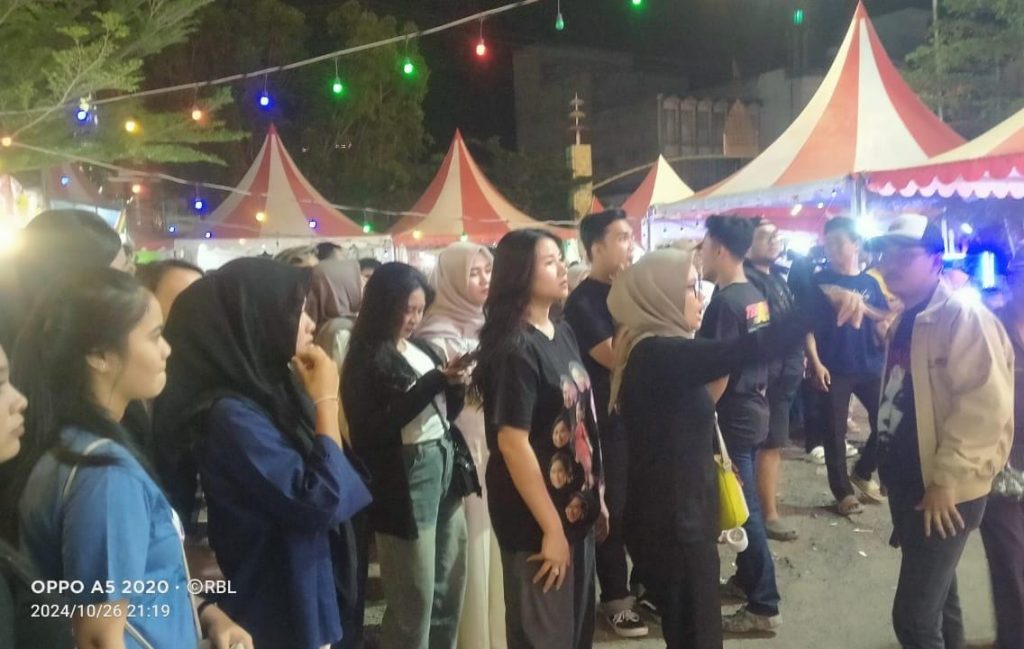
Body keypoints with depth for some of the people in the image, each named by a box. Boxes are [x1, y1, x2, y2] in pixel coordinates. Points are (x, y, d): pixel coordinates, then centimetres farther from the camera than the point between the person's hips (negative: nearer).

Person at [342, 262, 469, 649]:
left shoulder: (423, 349, 10)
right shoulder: (367, 359, -9)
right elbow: (373, 429, -17)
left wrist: (455, 386, -6)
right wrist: (432, 383, -21)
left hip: (445, 467, 7)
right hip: (405, 479, -7)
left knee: (449, 589, 15)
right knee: (414, 601, 3)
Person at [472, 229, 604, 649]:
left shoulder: (564, 335, 6)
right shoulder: (514, 350, -20)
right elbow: (512, 444, -22)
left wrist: (596, 495, 12)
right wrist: (551, 528, -18)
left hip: (576, 509, 8)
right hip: (537, 521, -8)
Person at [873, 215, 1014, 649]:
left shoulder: (964, 317, -16)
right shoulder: (905, 322, 11)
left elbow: (986, 406, -24)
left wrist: (946, 479, -22)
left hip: (943, 492, -9)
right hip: (907, 484, 9)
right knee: (936, 598, 23)